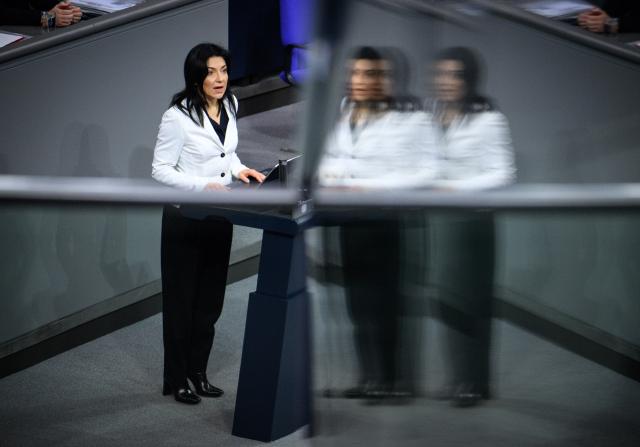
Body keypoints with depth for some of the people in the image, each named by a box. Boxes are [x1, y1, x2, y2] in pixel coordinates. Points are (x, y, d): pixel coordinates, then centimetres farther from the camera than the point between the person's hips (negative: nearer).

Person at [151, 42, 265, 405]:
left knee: (210, 299, 13)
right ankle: (176, 379, 18)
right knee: (181, 300, 5)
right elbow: (161, 169, -16)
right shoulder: (178, 116, -20)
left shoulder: (230, 106, 2)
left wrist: (239, 169, -2)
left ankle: (198, 371, 27)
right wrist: (203, 185, -26)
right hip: (185, 218, -6)